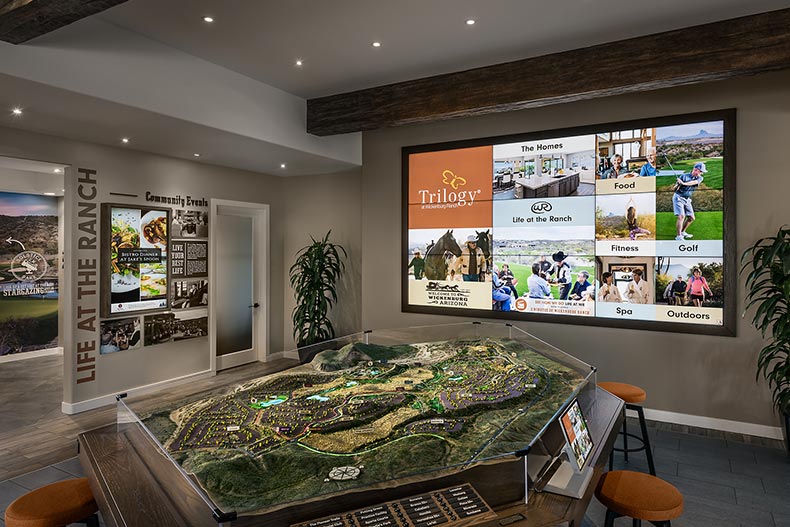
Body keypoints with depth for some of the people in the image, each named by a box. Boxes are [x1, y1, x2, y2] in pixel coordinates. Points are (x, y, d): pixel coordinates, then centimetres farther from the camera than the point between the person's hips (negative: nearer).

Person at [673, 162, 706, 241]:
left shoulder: (700, 178, 0)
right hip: (678, 197, -6)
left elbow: (694, 182, -23)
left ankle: (682, 232, 29)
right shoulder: (683, 176, -11)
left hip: (687, 200, 6)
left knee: (691, 218, 8)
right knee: (681, 216, -19)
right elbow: (675, 189, -12)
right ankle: (679, 236, -17)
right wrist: (677, 185, -34)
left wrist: (683, 183, -38)